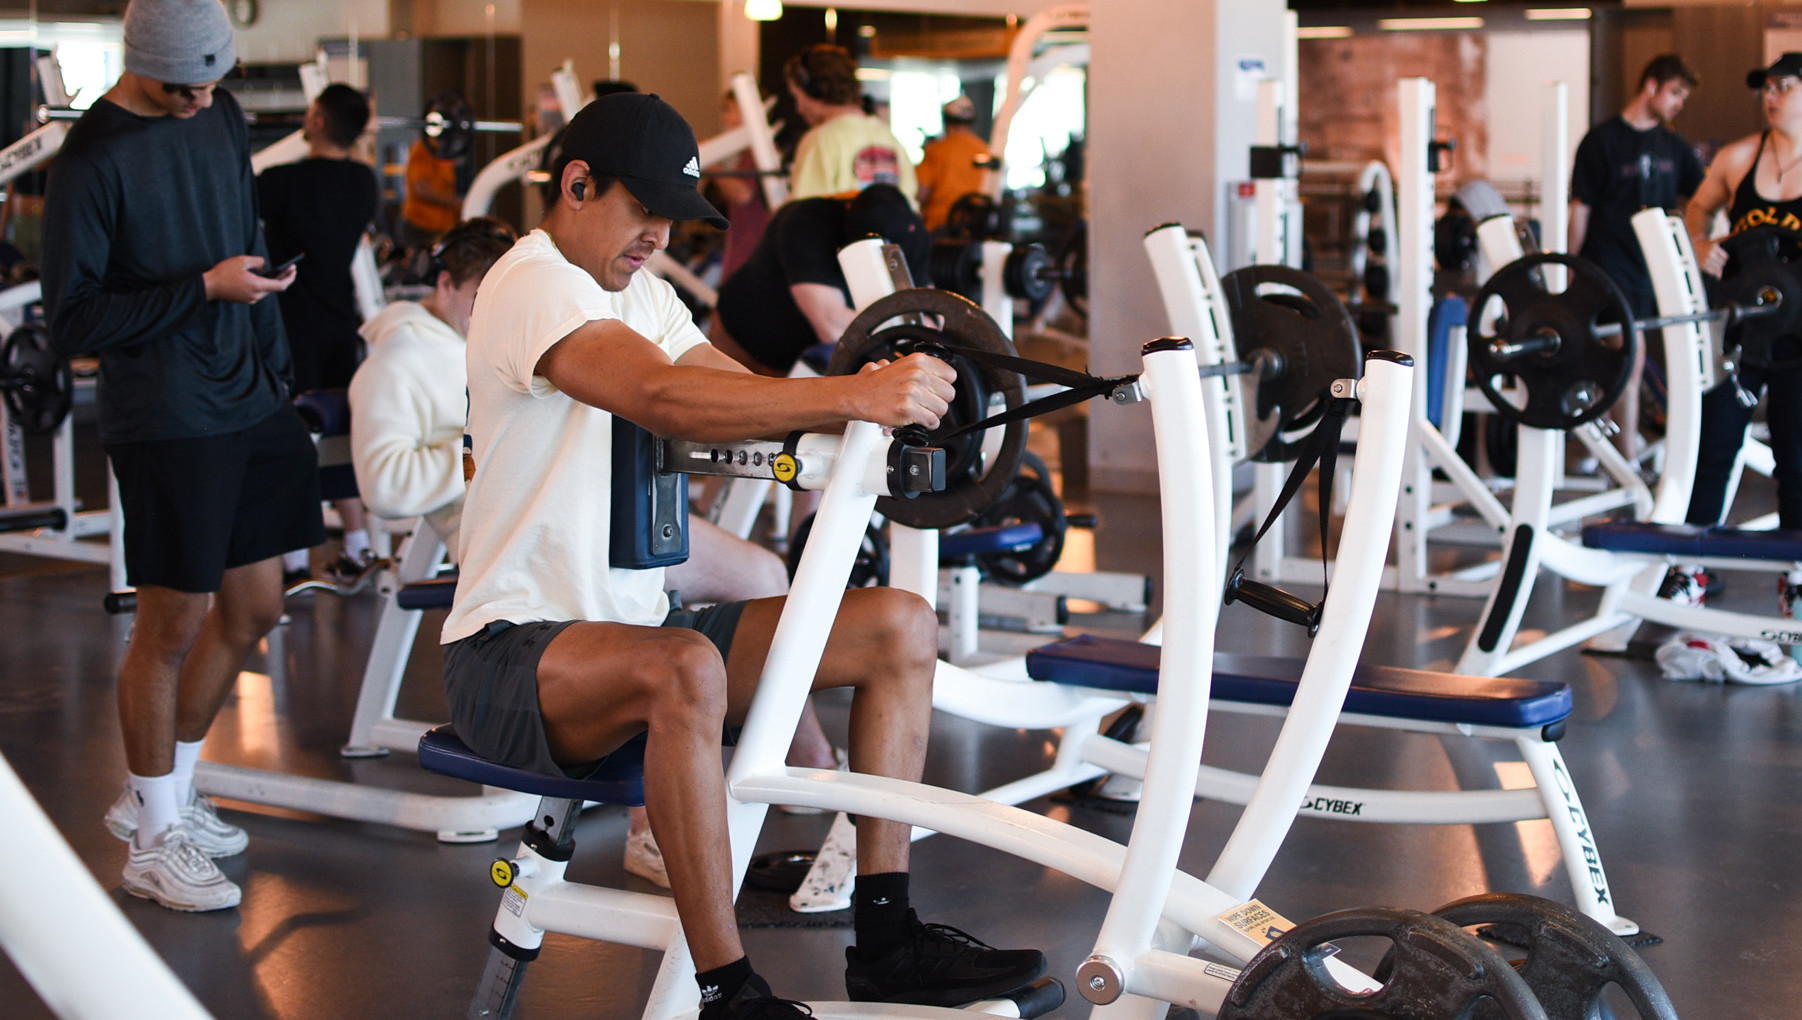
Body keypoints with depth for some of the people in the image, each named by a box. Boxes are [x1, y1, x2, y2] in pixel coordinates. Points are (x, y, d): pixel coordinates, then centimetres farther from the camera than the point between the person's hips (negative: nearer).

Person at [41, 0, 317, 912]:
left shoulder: (222, 117, 9)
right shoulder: (93, 159, -13)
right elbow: (74, 320, -13)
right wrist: (203, 289, -17)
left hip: (248, 403, 8)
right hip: (165, 419, -8)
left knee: (252, 611, 12)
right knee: (171, 625, -1)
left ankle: (156, 792, 29)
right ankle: (153, 842, 13)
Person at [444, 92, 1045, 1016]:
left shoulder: (639, 293, 16)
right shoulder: (533, 286, -15)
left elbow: (743, 399, 9)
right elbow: (664, 398, -32)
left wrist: (883, 400, -11)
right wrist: (852, 396, -41)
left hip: (635, 628, 9)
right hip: (511, 658, -9)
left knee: (901, 626, -1)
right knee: (684, 669, -41)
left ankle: (885, 938, -2)